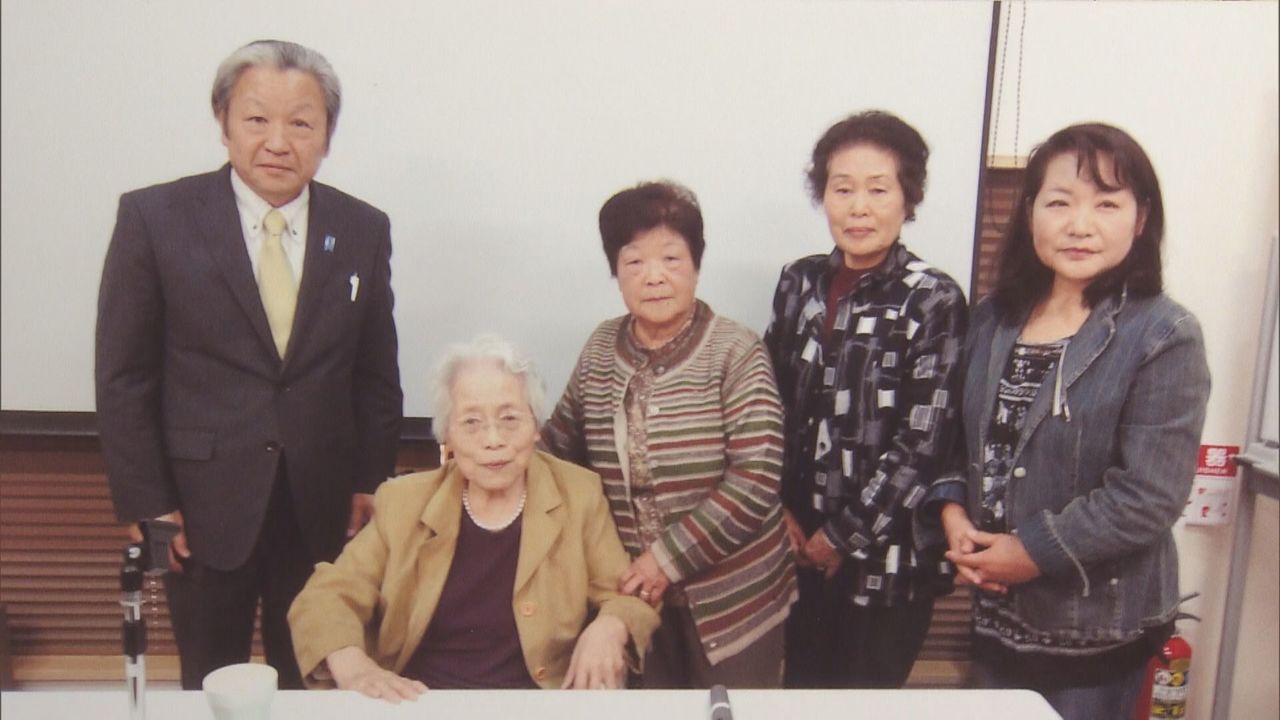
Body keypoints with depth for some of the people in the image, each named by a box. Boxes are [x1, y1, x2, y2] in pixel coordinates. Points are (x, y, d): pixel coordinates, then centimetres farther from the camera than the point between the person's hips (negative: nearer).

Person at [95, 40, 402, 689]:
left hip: (323, 510, 2)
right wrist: (147, 506, -5)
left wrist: (371, 484, 4)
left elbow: (377, 375, 7)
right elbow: (123, 377, -3)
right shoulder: (153, 217, -6)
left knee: (312, 684, 12)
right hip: (205, 510, -1)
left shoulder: (364, 230, 1)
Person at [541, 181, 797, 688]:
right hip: (639, 590, 4)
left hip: (731, 596, -4)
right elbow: (561, 445, 11)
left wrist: (670, 556, -19)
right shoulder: (601, 349, 1)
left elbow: (756, 477, -19)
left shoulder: (735, 352, -13)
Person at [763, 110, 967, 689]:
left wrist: (846, 534, -10)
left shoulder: (933, 300, -11)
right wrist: (783, 511, -2)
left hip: (886, 552, -4)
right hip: (800, 545, 4)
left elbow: (923, 441, -13)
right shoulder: (800, 282, 3)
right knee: (801, 690, 17)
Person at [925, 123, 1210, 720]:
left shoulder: (1165, 337, -14)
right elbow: (961, 431, 9)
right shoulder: (995, 317, 4)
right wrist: (952, 510, -8)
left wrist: (1034, 552, -17)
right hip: (997, 611, 5)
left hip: (1097, 630, -5)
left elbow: (1149, 496, -19)